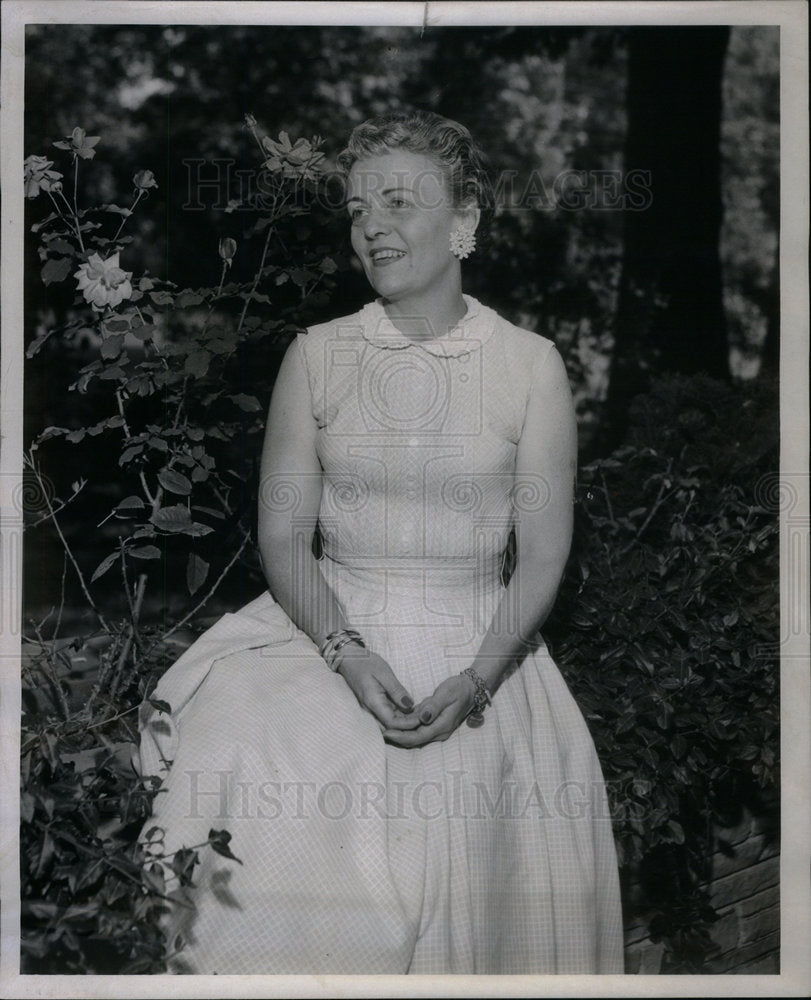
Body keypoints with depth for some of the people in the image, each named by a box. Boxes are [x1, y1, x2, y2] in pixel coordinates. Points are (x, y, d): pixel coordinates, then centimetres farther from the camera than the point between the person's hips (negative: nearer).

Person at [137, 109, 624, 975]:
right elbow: (282, 537, 3)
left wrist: (474, 681, -14)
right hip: (327, 635, 1)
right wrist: (347, 652, -14)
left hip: (479, 654, -1)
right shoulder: (315, 357, 5)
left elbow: (543, 556, 0)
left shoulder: (531, 366, 2)